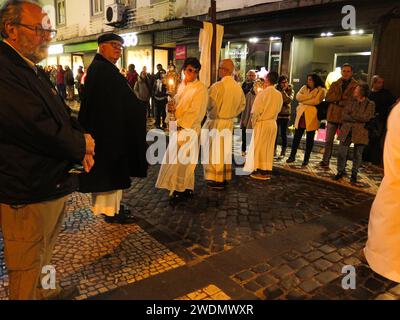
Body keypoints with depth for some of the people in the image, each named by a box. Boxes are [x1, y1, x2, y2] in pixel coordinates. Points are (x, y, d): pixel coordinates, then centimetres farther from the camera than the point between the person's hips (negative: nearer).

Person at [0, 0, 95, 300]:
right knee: (27, 266, 9)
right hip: (28, 192, -10)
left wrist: (82, 143, -4)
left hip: (54, 184, 10)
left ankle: (45, 292, 44)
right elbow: (38, 127, -28)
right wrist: (82, 144, -11)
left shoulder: (34, 71, 14)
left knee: (44, 255, 26)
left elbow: (63, 115, 16)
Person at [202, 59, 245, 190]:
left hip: (216, 123, -6)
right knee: (226, 151, 15)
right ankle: (225, 178, 24)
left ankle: (217, 180, 10)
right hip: (230, 123, 6)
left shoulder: (217, 86, -20)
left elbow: (210, 105, -18)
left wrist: (212, 116, 1)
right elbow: (242, 104, 13)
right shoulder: (238, 87, 1)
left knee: (215, 151, 4)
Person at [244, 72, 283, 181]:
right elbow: (278, 109, 11)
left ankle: (260, 172, 7)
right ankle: (267, 171, 17)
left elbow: (256, 110, -11)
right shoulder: (279, 95, 2)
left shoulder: (263, 93, -14)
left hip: (262, 123, -5)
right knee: (269, 148, 12)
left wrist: (253, 121, 2)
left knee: (259, 147, 4)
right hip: (273, 123, 6)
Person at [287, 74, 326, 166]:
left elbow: (316, 101, -15)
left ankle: (306, 159, 12)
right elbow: (298, 96, -1)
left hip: (312, 116, -4)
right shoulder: (304, 87, 16)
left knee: (310, 138, 4)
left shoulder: (321, 90, 1)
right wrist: (310, 97, -12)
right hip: (301, 115, 4)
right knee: (297, 136, 4)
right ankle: (292, 156, 13)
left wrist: (304, 101, -7)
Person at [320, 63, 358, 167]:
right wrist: (342, 97, -12)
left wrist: (337, 101, -12)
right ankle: (325, 161, 17)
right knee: (328, 140, 7)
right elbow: (328, 97, 0)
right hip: (333, 115, 3)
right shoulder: (335, 84, 12)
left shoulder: (356, 86, 1)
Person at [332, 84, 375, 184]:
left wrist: (352, 116, -10)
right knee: (342, 152, 1)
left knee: (357, 154, 5)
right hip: (347, 130, 3)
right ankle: (340, 172, 15)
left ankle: (354, 174, 18)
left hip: (360, 132, -2)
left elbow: (366, 118, -12)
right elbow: (344, 116, -1)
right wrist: (358, 119, -12)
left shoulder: (370, 104, -1)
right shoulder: (350, 102, 8)